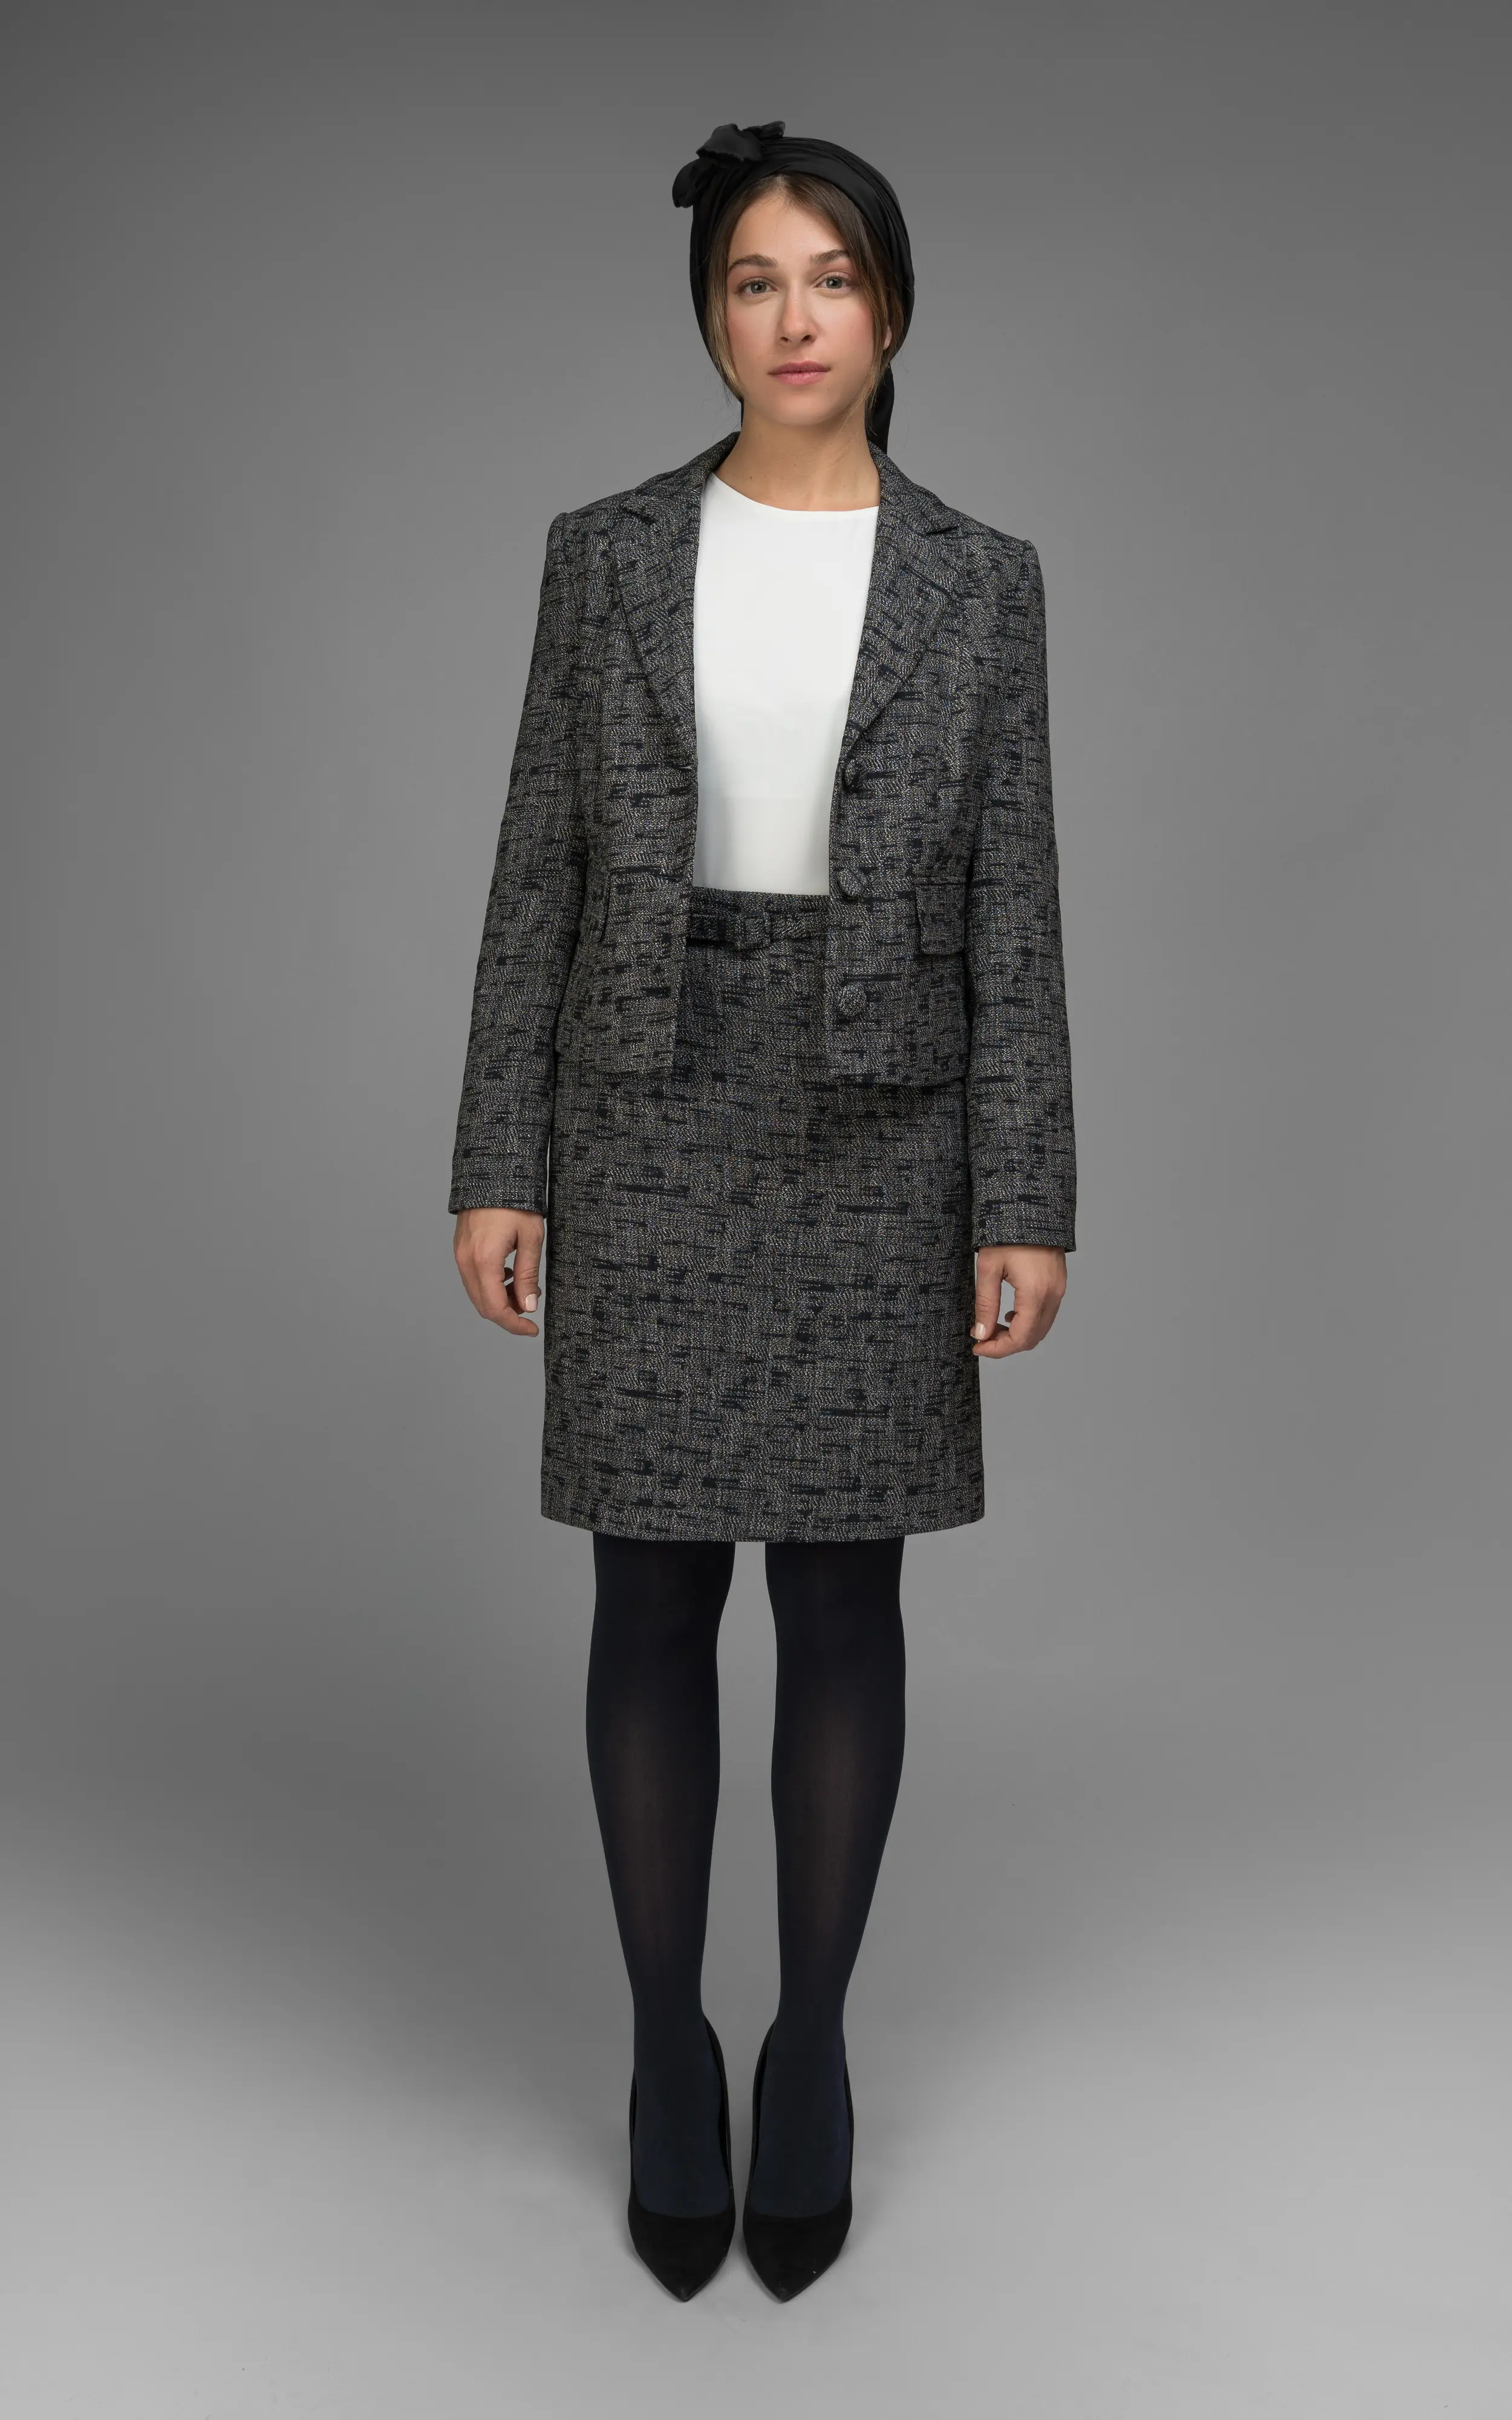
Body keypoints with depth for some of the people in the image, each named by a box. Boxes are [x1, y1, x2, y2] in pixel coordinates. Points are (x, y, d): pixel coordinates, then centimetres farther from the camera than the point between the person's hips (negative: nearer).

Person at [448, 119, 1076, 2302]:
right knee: (654, 1600, 5)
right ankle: (669, 2051, 23)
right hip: (652, 1120, 0)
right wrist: (498, 1166, -2)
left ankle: (813, 2050, 24)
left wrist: (1028, 1203, -5)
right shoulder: (608, 557, 4)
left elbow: (1014, 909, 1)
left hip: (877, 1133, 0)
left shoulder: (979, 581, 3)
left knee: (843, 1596, 6)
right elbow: (541, 874, 3)